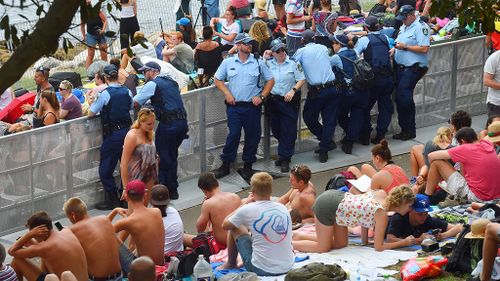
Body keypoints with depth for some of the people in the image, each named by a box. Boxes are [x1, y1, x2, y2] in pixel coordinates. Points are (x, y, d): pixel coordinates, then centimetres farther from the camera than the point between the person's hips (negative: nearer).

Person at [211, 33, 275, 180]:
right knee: (233, 135, -7)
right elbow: (218, 79, 12)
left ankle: (248, 165, 18)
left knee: (252, 136, 4)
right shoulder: (228, 62, 4)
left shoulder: (258, 63, 4)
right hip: (234, 106, -1)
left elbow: (270, 80, 11)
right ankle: (225, 165, 4)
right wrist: (227, 93, -3)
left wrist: (262, 96, -1)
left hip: (252, 106, 1)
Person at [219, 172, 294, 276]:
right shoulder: (283, 208, 3)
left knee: (235, 227, 17)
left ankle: (230, 264, 36)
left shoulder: (247, 210, -12)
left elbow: (225, 225, 8)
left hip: (262, 270, -5)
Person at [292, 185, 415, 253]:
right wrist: (404, 242, -7)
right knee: (323, 247, 6)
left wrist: (364, 239, 15)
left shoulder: (382, 194, 0)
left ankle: (299, 237, 24)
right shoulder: (382, 214, -20)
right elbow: (379, 247, -14)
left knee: (340, 244, 18)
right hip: (326, 207, -8)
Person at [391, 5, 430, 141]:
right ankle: (404, 129, 14)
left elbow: (424, 49, -19)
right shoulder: (404, 27, 17)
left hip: (413, 67, -9)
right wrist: (394, 49, 7)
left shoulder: (421, 27, -11)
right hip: (400, 67, 9)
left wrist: (405, 47, -18)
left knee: (403, 94, -18)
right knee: (400, 98, 7)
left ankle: (409, 130, -9)